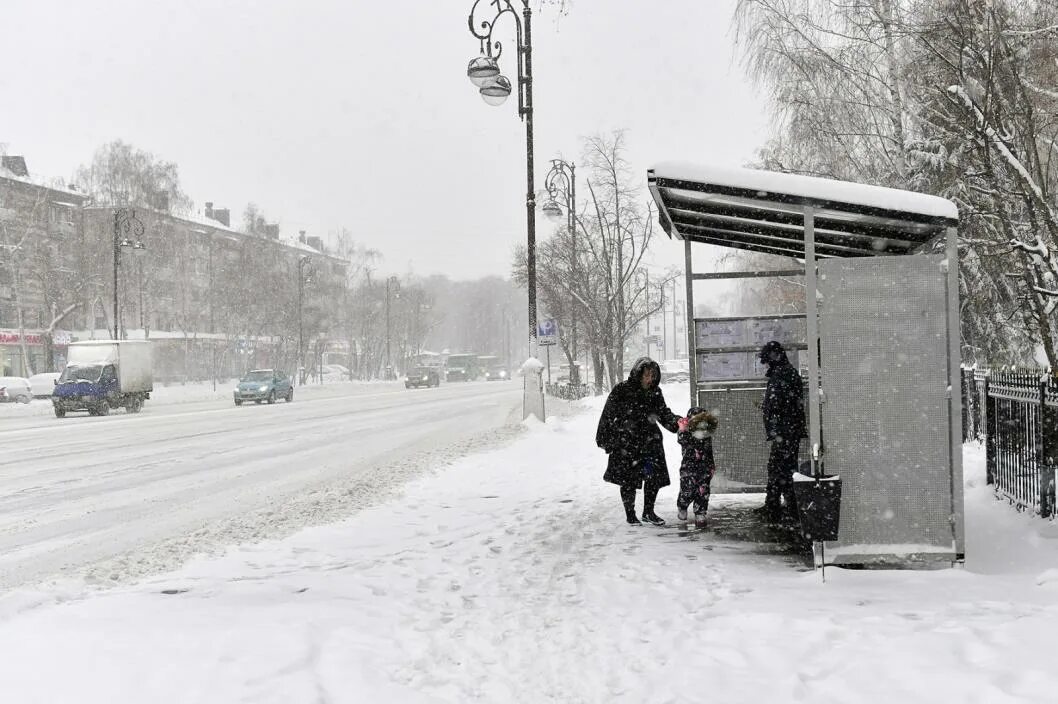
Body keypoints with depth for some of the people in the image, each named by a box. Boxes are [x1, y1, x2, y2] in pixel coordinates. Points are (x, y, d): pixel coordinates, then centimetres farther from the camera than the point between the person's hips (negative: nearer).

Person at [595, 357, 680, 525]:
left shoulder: (655, 393, 5)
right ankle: (630, 513, 20)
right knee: (628, 480, 3)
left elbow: (664, 414, 10)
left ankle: (648, 512, 16)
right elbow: (608, 415, -4)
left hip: (649, 441, 4)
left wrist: (678, 422, -10)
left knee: (655, 476, -1)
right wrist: (604, 439, -2)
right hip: (626, 443, -4)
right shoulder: (621, 391, -9)